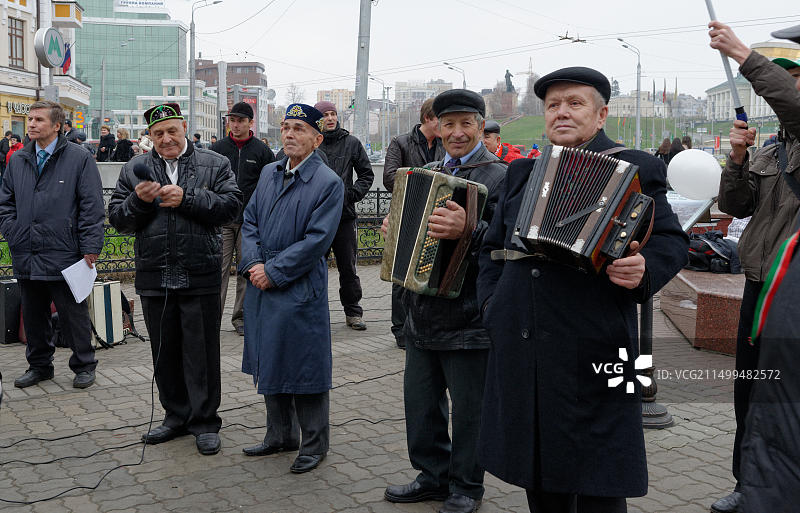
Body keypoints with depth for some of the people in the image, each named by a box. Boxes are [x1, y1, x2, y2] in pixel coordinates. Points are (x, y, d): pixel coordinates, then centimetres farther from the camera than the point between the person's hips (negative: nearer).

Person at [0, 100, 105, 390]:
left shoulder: (79, 159, -3)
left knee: (73, 314, 4)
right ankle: (39, 365, 29)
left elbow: (92, 207, -6)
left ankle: (84, 365, 18)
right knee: (33, 315, 14)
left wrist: (90, 248, -11)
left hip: (64, 255, -5)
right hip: (26, 257, 5)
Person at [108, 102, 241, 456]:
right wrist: (138, 201, -12)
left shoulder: (215, 165, 3)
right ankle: (176, 415, 29)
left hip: (200, 277, -3)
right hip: (154, 277, 3)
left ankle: (204, 421, 16)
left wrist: (187, 198, -17)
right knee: (165, 352, 13)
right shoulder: (134, 170, 11)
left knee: (201, 352, 3)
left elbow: (231, 204, -9)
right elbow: (117, 218, 7)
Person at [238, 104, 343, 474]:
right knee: (270, 363, 16)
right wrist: (252, 264, -5)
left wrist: (273, 271, -16)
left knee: (304, 368, 2)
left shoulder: (328, 183, -10)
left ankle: (314, 444, 19)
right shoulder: (268, 173, 11)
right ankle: (280, 436, 33)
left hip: (300, 291, -7)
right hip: (262, 287, 7)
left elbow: (317, 241, -17)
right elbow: (250, 222, 11)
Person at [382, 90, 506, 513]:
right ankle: (433, 476, 36)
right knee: (420, 401, 17)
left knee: (468, 408, 8)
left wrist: (468, 231, -37)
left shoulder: (500, 176, -9)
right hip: (422, 314, 7)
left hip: (467, 317, -7)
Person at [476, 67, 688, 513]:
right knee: (539, 471, 17)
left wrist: (645, 269, -25)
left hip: (593, 350, -5)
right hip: (522, 348, 5)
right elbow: (494, 246, 20)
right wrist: (491, 300, 8)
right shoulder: (522, 171, 15)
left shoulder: (634, 169, 0)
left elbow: (672, 241, -4)